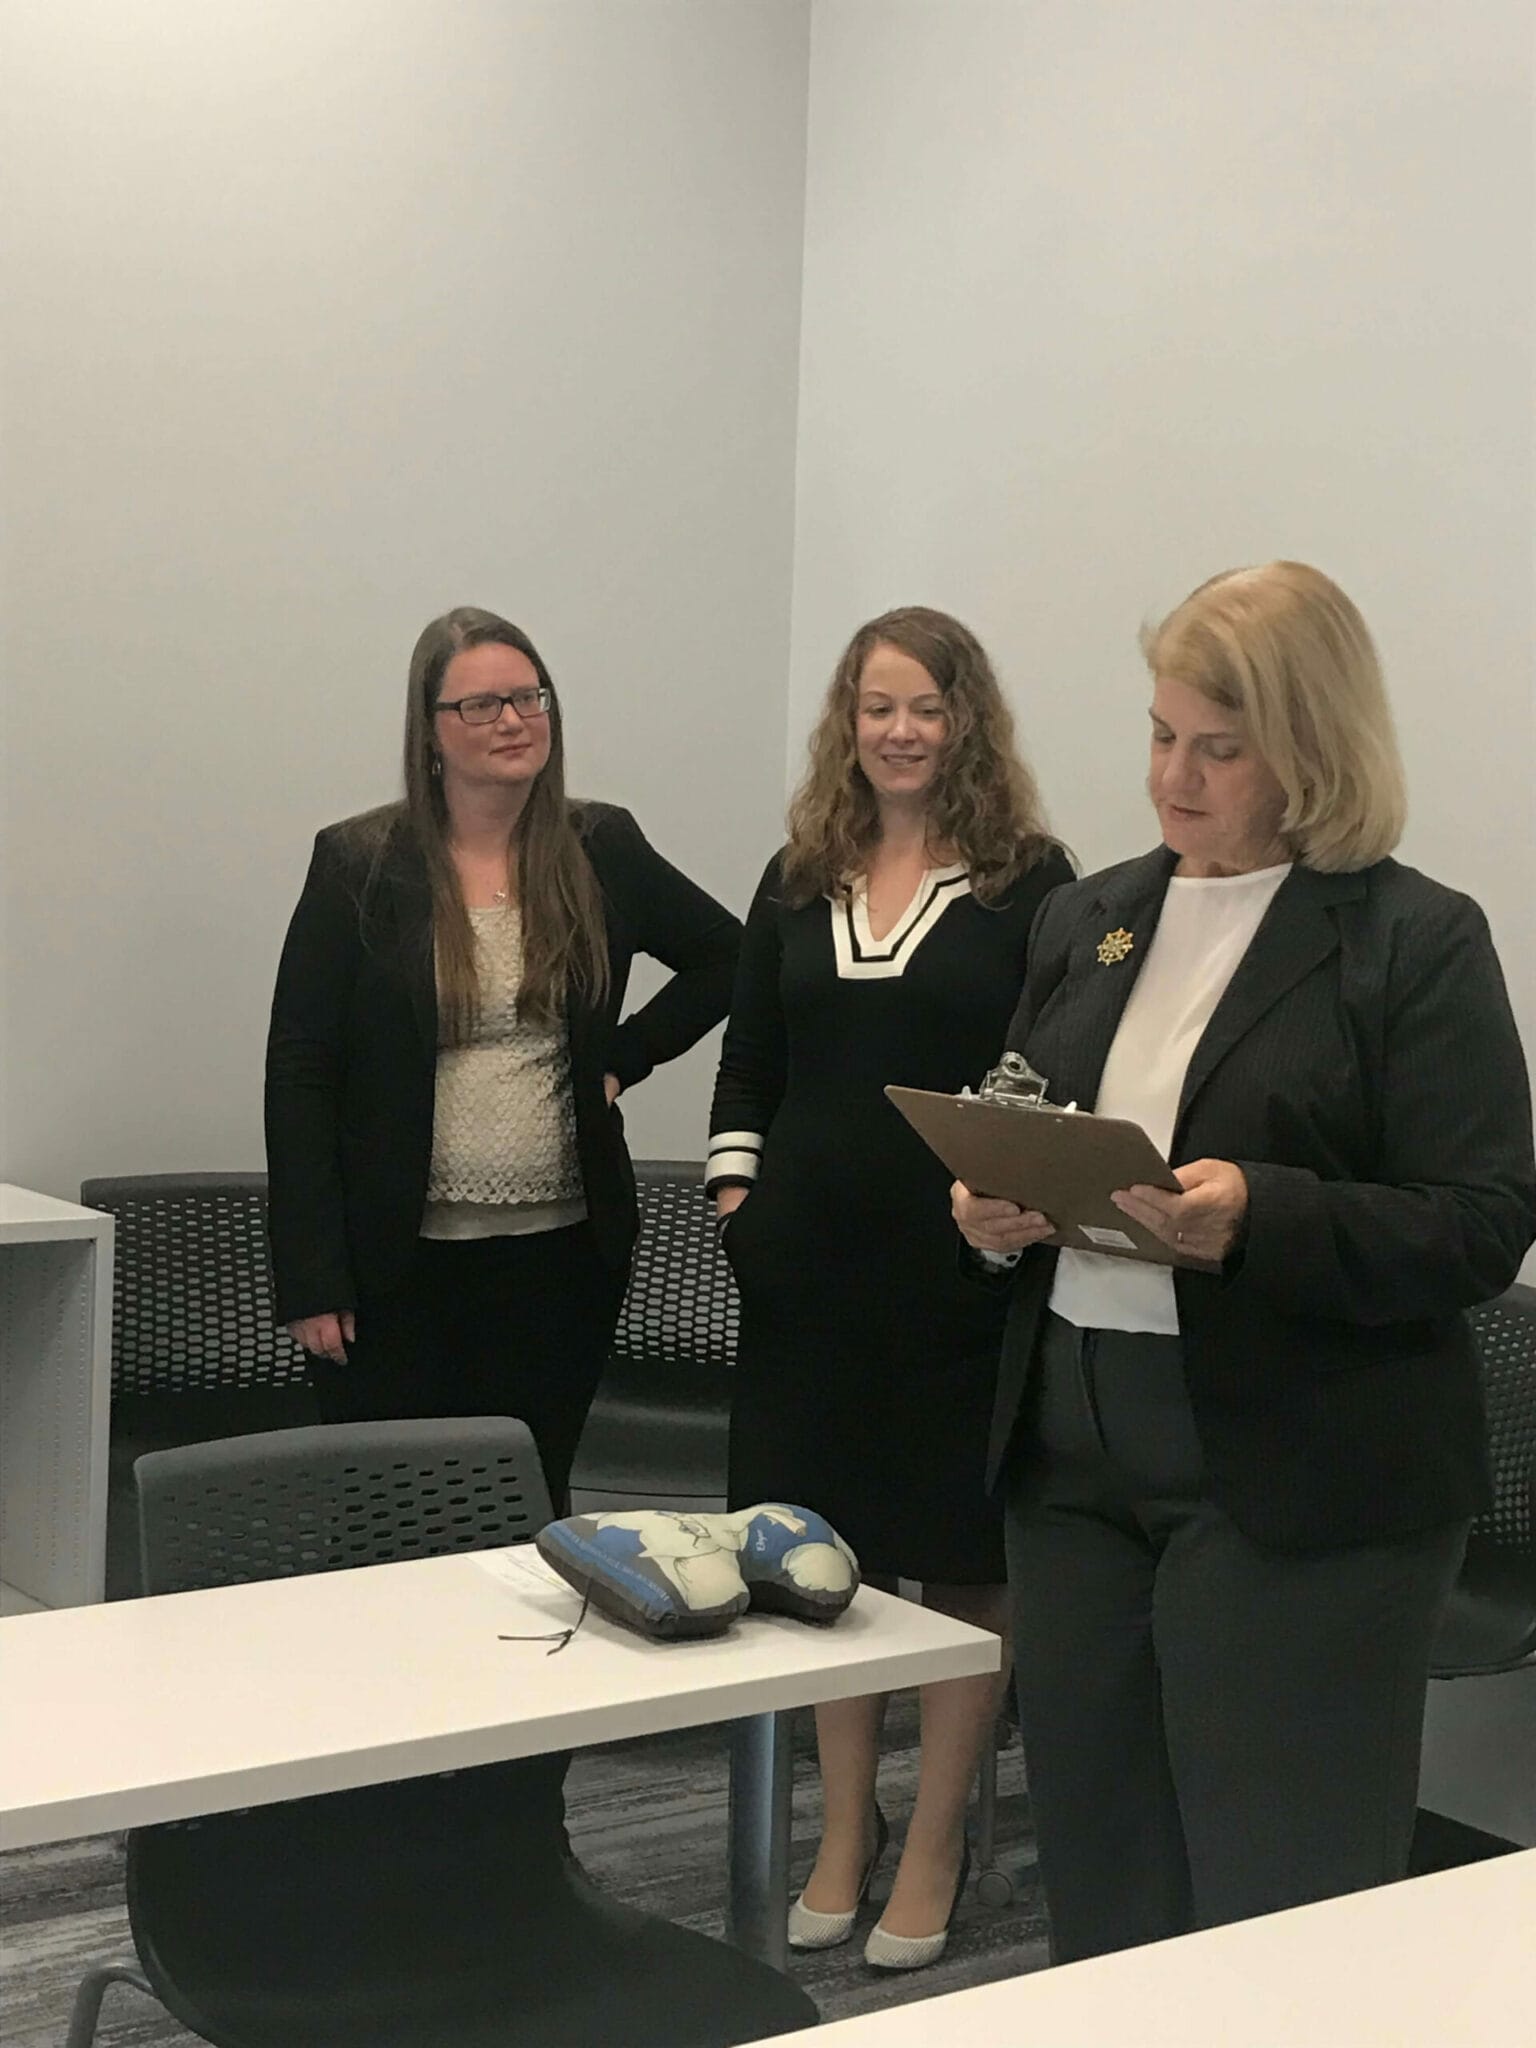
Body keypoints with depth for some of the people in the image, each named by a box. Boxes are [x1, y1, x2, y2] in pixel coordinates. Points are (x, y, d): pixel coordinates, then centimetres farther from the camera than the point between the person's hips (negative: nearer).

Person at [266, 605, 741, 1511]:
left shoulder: (603, 851, 4)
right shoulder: (360, 865, -3)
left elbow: (725, 956, 18)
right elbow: (300, 1072, -4)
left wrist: (625, 1057, 4)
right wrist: (311, 1277, -9)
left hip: (560, 1256, 2)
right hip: (398, 1262, -2)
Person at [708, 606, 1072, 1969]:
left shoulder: (1028, 880, -3)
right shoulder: (799, 880, 11)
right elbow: (750, 1058, 14)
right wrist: (735, 1185, 5)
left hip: (963, 1268, -4)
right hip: (811, 1262, 4)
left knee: (962, 1555, 6)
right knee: (830, 1548, 12)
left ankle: (934, 1841, 20)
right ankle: (846, 1826, 27)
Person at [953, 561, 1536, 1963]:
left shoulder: (1415, 939, -6)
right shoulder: (1087, 920, 12)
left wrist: (1261, 1219, -26)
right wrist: (993, 1208, -3)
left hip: (1295, 1480, -6)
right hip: (1072, 1451, 6)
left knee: (1282, 1909, 1)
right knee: (1098, 1883, 14)